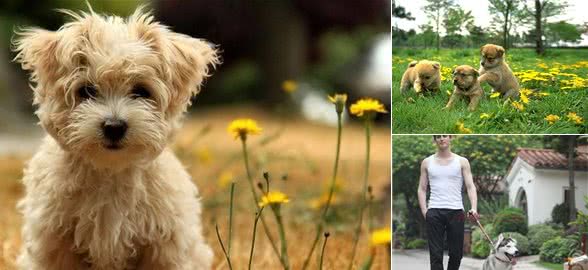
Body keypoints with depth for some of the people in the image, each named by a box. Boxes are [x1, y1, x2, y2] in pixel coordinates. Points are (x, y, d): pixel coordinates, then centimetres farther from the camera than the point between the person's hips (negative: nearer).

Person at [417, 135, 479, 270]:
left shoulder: (462, 161, 5)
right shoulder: (427, 162, 9)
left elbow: (470, 186, -2)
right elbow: (422, 189, 10)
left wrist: (474, 208, -18)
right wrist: (424, 210, -4)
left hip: (456, 212, 0)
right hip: (434, 213, 0)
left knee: (456, 253, 6)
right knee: (435, 253, -5)